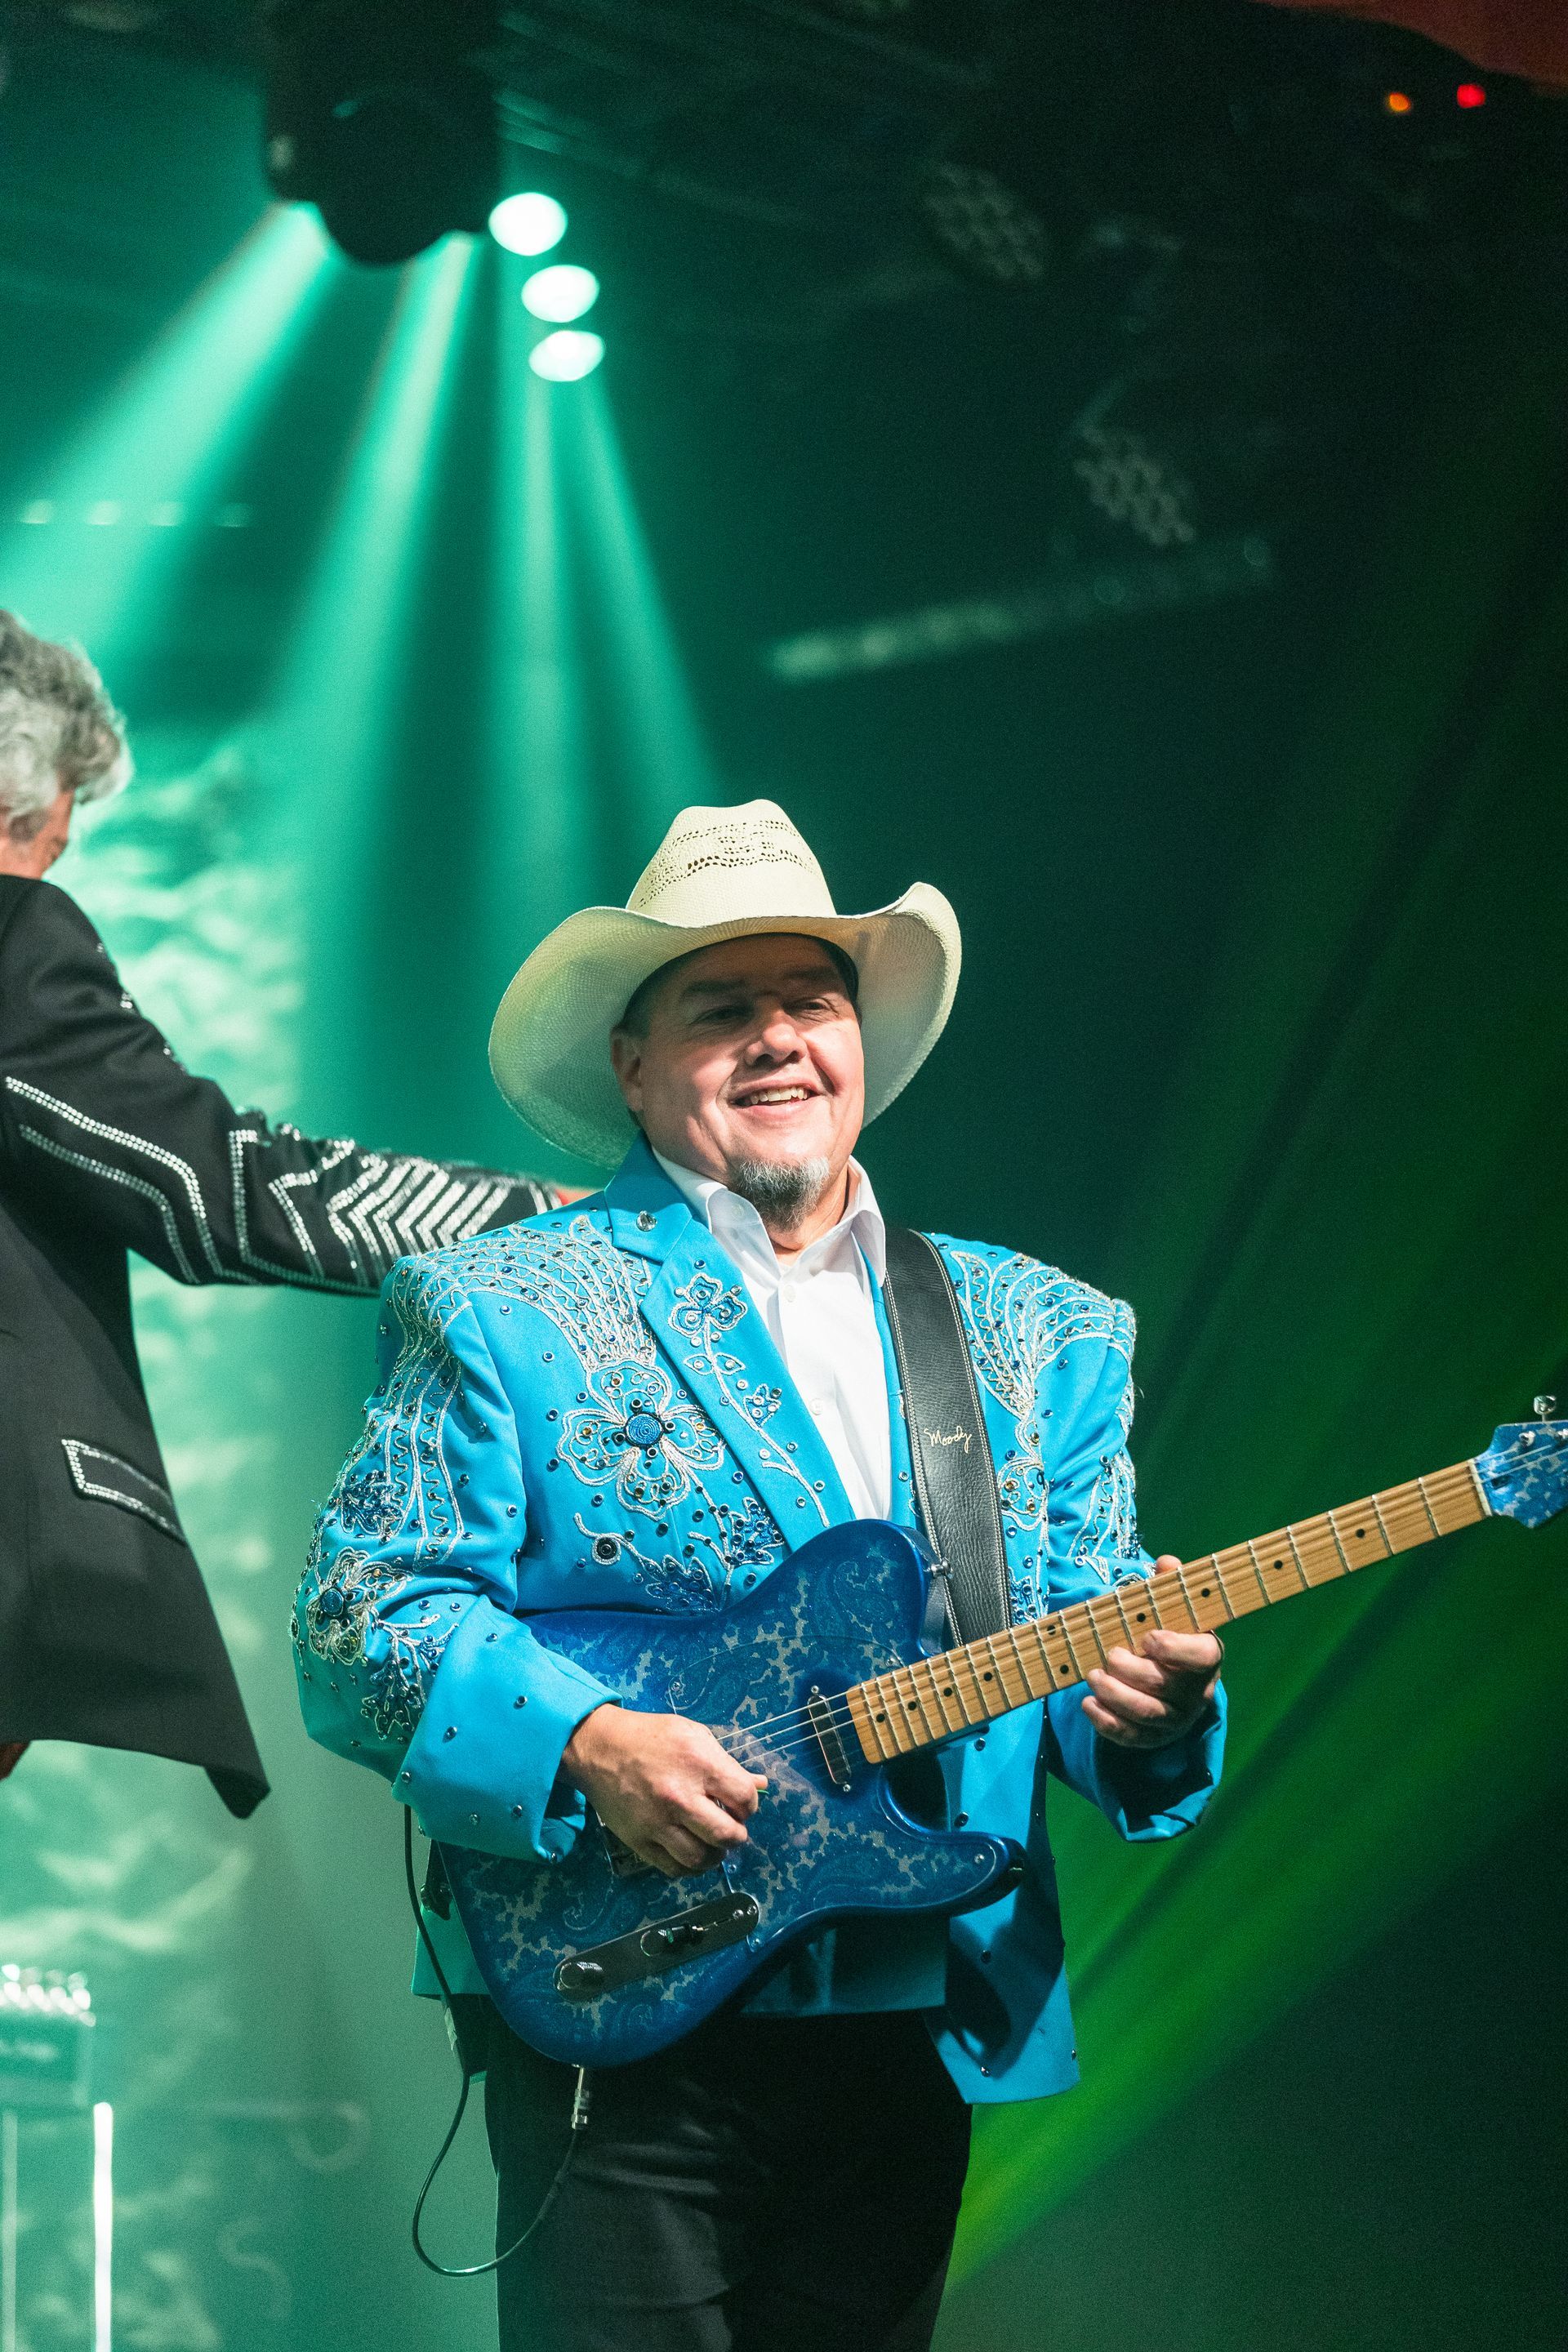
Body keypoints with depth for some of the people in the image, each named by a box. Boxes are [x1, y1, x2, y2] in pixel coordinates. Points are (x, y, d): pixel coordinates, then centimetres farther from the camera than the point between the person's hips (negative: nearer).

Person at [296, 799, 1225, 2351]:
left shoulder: (1039, 1333, 13)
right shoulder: (503, 1314, 0)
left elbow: (1087, 1630, 10)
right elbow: (357, 1620, -6)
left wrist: (1146, 1691, -13)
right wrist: (585, 1748, -21)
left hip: (924, 2032, 4)